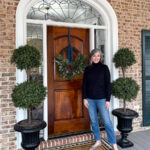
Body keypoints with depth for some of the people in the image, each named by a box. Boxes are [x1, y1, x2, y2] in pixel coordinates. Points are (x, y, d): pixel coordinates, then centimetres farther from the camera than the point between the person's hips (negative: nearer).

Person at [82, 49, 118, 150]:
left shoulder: (104, 68, -3)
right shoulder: (87, 69, 5)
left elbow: (108, 84, -5)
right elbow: (84, 84, 7)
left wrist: (108, 100, -10)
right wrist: (84, 98, 1)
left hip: (101, 99, -3)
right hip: (90, 99, 3)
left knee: (107, 122, -1)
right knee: (93, 121, 12)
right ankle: (98, 141, 30)